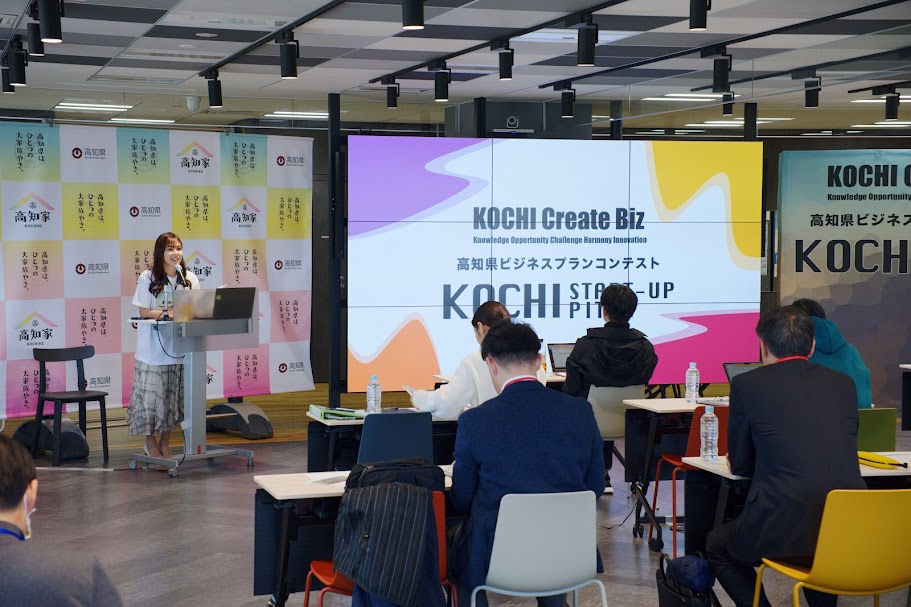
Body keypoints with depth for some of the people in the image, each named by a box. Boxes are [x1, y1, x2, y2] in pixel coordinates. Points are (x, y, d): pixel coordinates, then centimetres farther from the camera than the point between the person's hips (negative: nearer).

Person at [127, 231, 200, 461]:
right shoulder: (147, 278, -3)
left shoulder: (190, 279, 6)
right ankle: (150, 441, 13)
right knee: (152, 393, -1)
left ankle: (165, 441, 19)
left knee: (175, 394, 7)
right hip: (153, 345, -3)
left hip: (180, 345, 3)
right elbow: (143, 311, -5)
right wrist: (167, 313, -20)